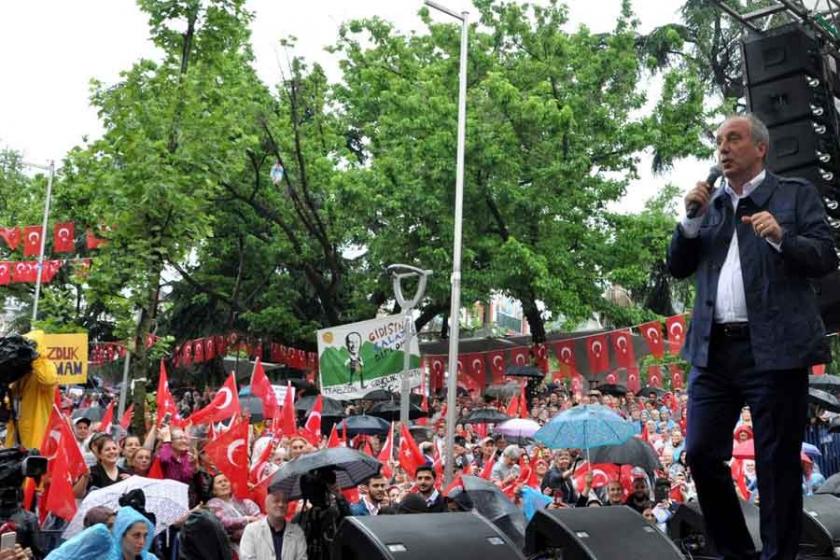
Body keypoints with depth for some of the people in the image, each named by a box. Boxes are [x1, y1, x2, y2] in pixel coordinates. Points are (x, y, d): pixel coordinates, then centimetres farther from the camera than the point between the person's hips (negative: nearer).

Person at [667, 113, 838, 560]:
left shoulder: (795, 194, 8)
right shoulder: (709, 203, 19)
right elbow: (679, 267, 15)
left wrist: (780, 237, -17)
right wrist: (692, 220, 1)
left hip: (774, 347, -4)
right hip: (713, 347, 4)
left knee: (776, 463, 1)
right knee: (701, 454, 3)